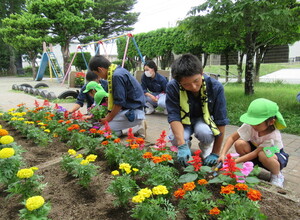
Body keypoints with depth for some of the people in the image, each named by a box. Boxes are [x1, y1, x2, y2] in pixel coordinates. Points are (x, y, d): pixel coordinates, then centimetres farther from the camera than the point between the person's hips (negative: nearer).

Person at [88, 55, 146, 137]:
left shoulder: (117, 76, -20)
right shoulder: (118, 71, 10)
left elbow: (119, 102, -19)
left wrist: (109, 118, -7)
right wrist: (109, 114, 12)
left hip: (134, 112, -10)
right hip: (128, 109, 10)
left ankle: (138, 128, -4)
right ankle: (137, 124, 7)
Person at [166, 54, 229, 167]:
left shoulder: (215, 87, -26)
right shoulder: (172, 87, -27)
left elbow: (221, 122, -21)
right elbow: (174, 117, -29)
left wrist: (215, 153, -20)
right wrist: (182, 146, -43)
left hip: (205, 119, 0)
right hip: (184, 120, 1)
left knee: (204, 132, -36)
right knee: (175, 139, -32)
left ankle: (206, 149, 1)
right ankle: (187, 146, 6)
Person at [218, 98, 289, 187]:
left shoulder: (274, 136, -33)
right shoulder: (250, 125, -26)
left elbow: (256, 152, -33)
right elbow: (232, 137, -23)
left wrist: (234, 161, -38)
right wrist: (223, 154, -35)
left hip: (274, 154, -3)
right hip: (255, 148, 4)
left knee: (263, 154, -40)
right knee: (239, 144, -27)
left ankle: (277, 175, -6)